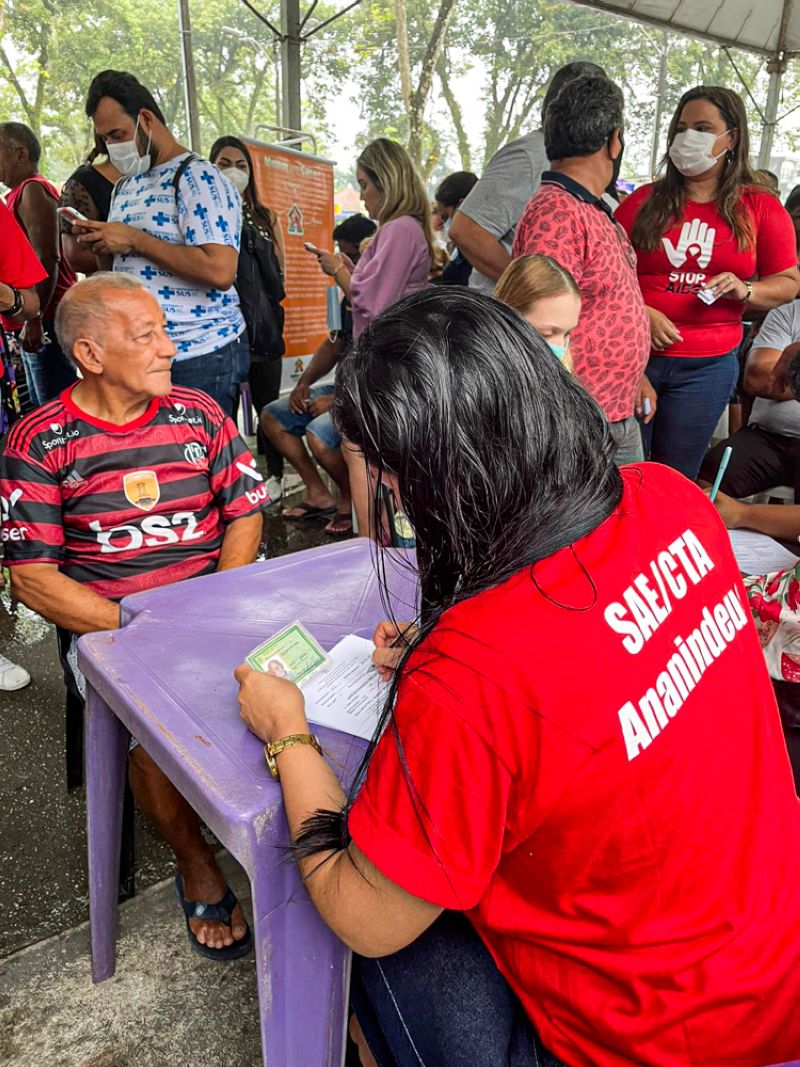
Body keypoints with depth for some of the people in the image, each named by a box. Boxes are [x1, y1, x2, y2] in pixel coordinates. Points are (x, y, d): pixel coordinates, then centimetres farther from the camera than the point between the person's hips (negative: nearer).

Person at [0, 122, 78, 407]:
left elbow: (46, 259, -20)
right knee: (42, 408, 15)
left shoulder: (32, 191, -8)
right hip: (41, 319, 11)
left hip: (46, 319, -11)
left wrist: (33, 319, -24)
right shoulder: (25, 192, 22)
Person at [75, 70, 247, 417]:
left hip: (199, 358, -8)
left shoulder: (198, 178, -9)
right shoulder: (126, 186, 17)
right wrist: (100, 244, 2)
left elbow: (220, 271, -23)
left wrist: (134, 240, -16)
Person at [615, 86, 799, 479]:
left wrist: (744, 290, -11)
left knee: (674, 478, 10)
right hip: (635, 354, 0)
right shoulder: (645, 201, 5)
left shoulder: (761, 208, 5)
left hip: (708, 365, 1)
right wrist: (640, 313, -14)